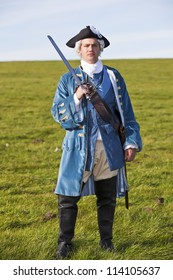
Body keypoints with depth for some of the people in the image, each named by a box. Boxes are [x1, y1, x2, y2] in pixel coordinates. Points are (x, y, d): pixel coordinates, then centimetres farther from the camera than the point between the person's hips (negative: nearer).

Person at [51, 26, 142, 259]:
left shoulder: (114, 77, 7)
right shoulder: (68, 79, 4)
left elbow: (126, 113, 9)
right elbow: (57, 113, 0)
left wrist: (132, 142, 3)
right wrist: (75, 98, -16)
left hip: (109, 147, 1)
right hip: (79, 147, -1)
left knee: (107, 197, 10)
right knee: (68, 197, 0)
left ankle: (106, 240, 26)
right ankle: (65, 242, 16)